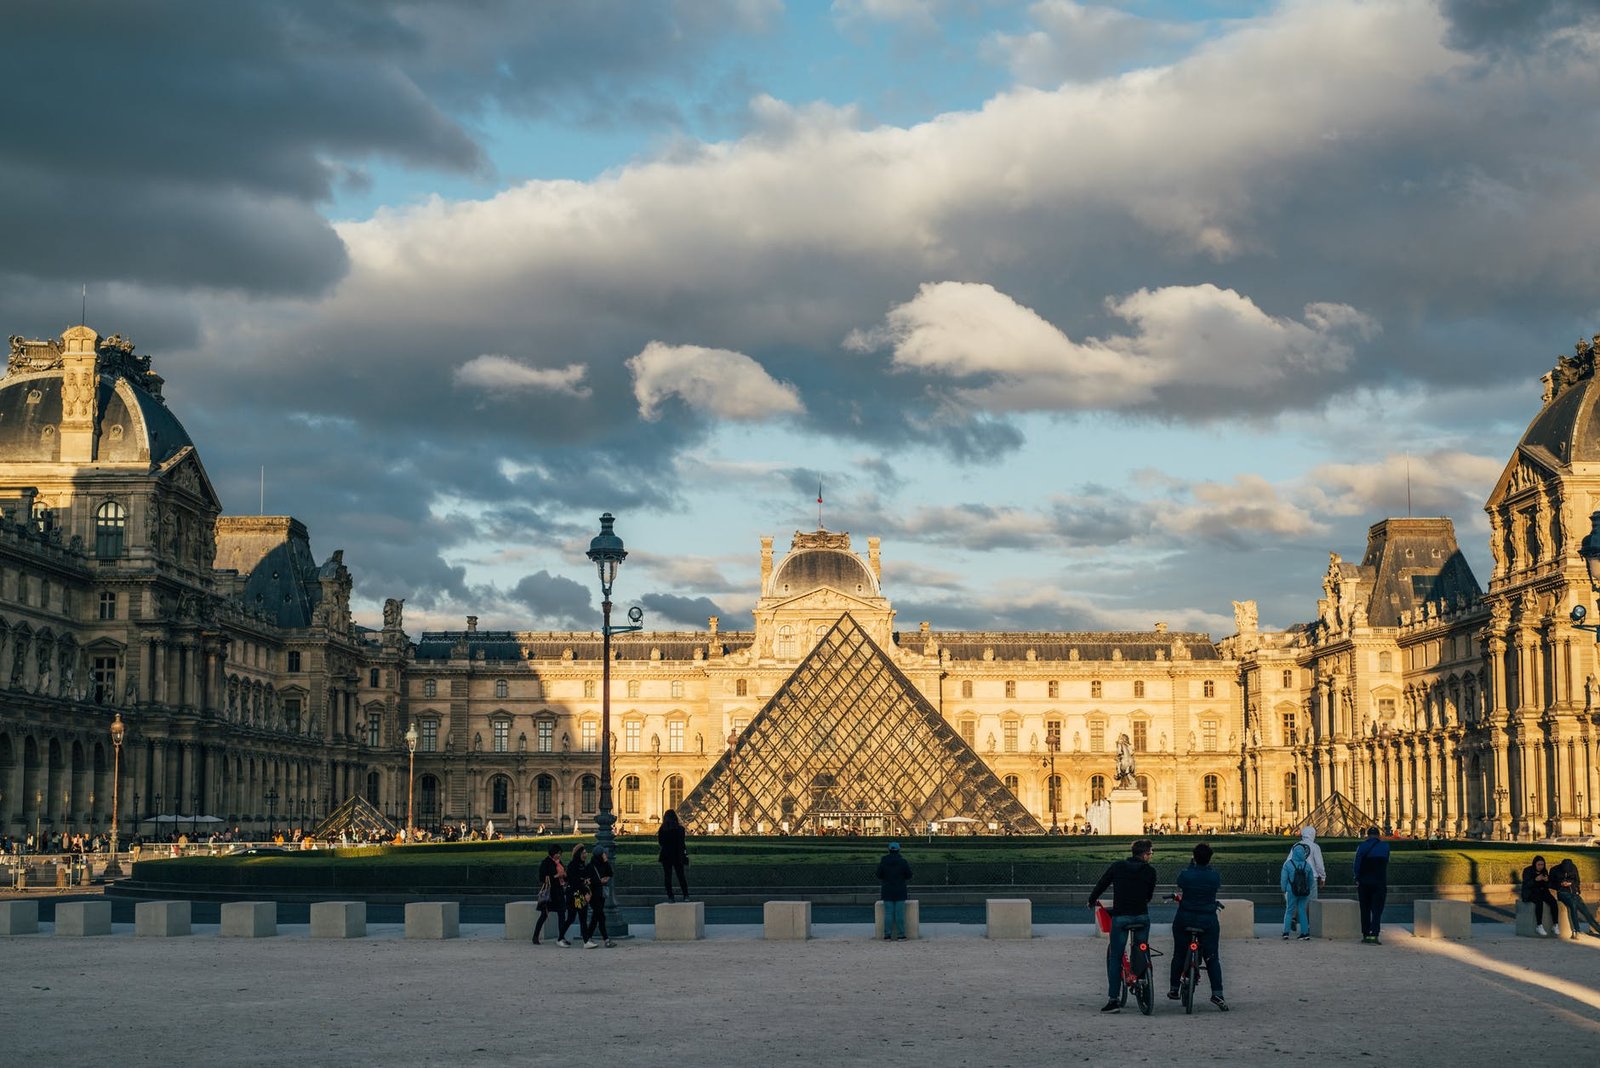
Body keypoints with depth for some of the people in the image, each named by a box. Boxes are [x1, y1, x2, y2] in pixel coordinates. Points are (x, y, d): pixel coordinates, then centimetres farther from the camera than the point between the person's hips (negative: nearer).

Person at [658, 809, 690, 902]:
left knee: (667, 876, 6)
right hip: (678, 855, 0)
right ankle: (686, 895, 4)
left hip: (666, 855, 0)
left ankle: (670, 896, 3)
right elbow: (683, 843, -3)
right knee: (681, 875, 8)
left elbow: (660, 842, 3)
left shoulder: (662, 829, -5)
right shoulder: (680, 828, -8)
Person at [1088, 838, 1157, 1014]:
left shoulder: (1117, 866, 3)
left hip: (1120, 917, -1)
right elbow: (1149, 895, 11)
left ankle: (1113, 999, -7)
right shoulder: (1149, 871, 1)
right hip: (1142, 916, 1)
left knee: (1114, 958, 1)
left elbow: (1100, 885, 8)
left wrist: (1092, 901, 26)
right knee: (1141, 952, 19)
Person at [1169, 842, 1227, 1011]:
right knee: (1212, 958, 3)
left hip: (1184, 919, 0)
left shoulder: (1185, 874, -10)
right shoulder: (1215, 876, -7)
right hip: (1208, 921, 0)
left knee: (1179, 954, 15)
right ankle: (1217, 993, -9)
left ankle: (1174, 989, 22)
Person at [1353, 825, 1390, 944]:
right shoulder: (1385, 846, 0)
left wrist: (1357, 879, 7)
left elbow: (1357, 864, -3)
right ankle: (1374, 935, -17)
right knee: (1377, 910, -4)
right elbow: (1386, 863, 8)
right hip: (1379, 883, -1)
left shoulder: (1362, 846, -2)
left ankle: (1365, 935, 12)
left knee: (1365, 910, 11)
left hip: (1364, 882, 1)